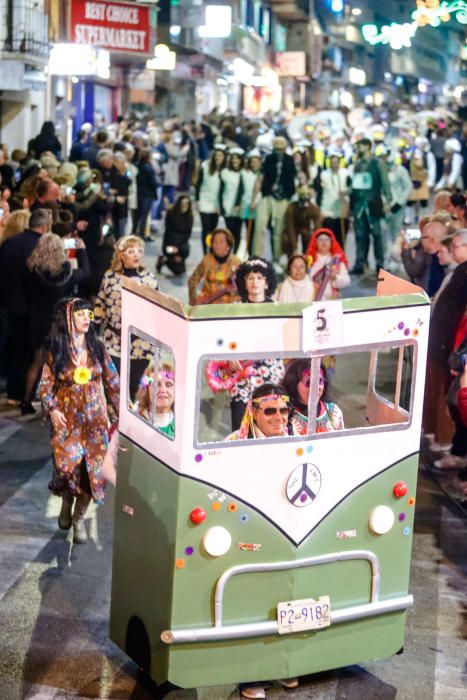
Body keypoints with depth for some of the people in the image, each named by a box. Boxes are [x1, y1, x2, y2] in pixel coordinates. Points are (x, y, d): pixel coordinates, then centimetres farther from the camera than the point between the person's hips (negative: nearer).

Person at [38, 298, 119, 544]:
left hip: (95, 418, 2)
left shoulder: (97, 348, 3)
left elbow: (112, 383, 7)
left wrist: (121, 411, 2)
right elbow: (45, 385, -1)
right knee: (68, 463, -17)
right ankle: (67, 501, 16)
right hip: (68, 418, -2)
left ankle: (79, 518, 16)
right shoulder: (56, 351, -2)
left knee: (92, 467, -3)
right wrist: (52, 410, -16)